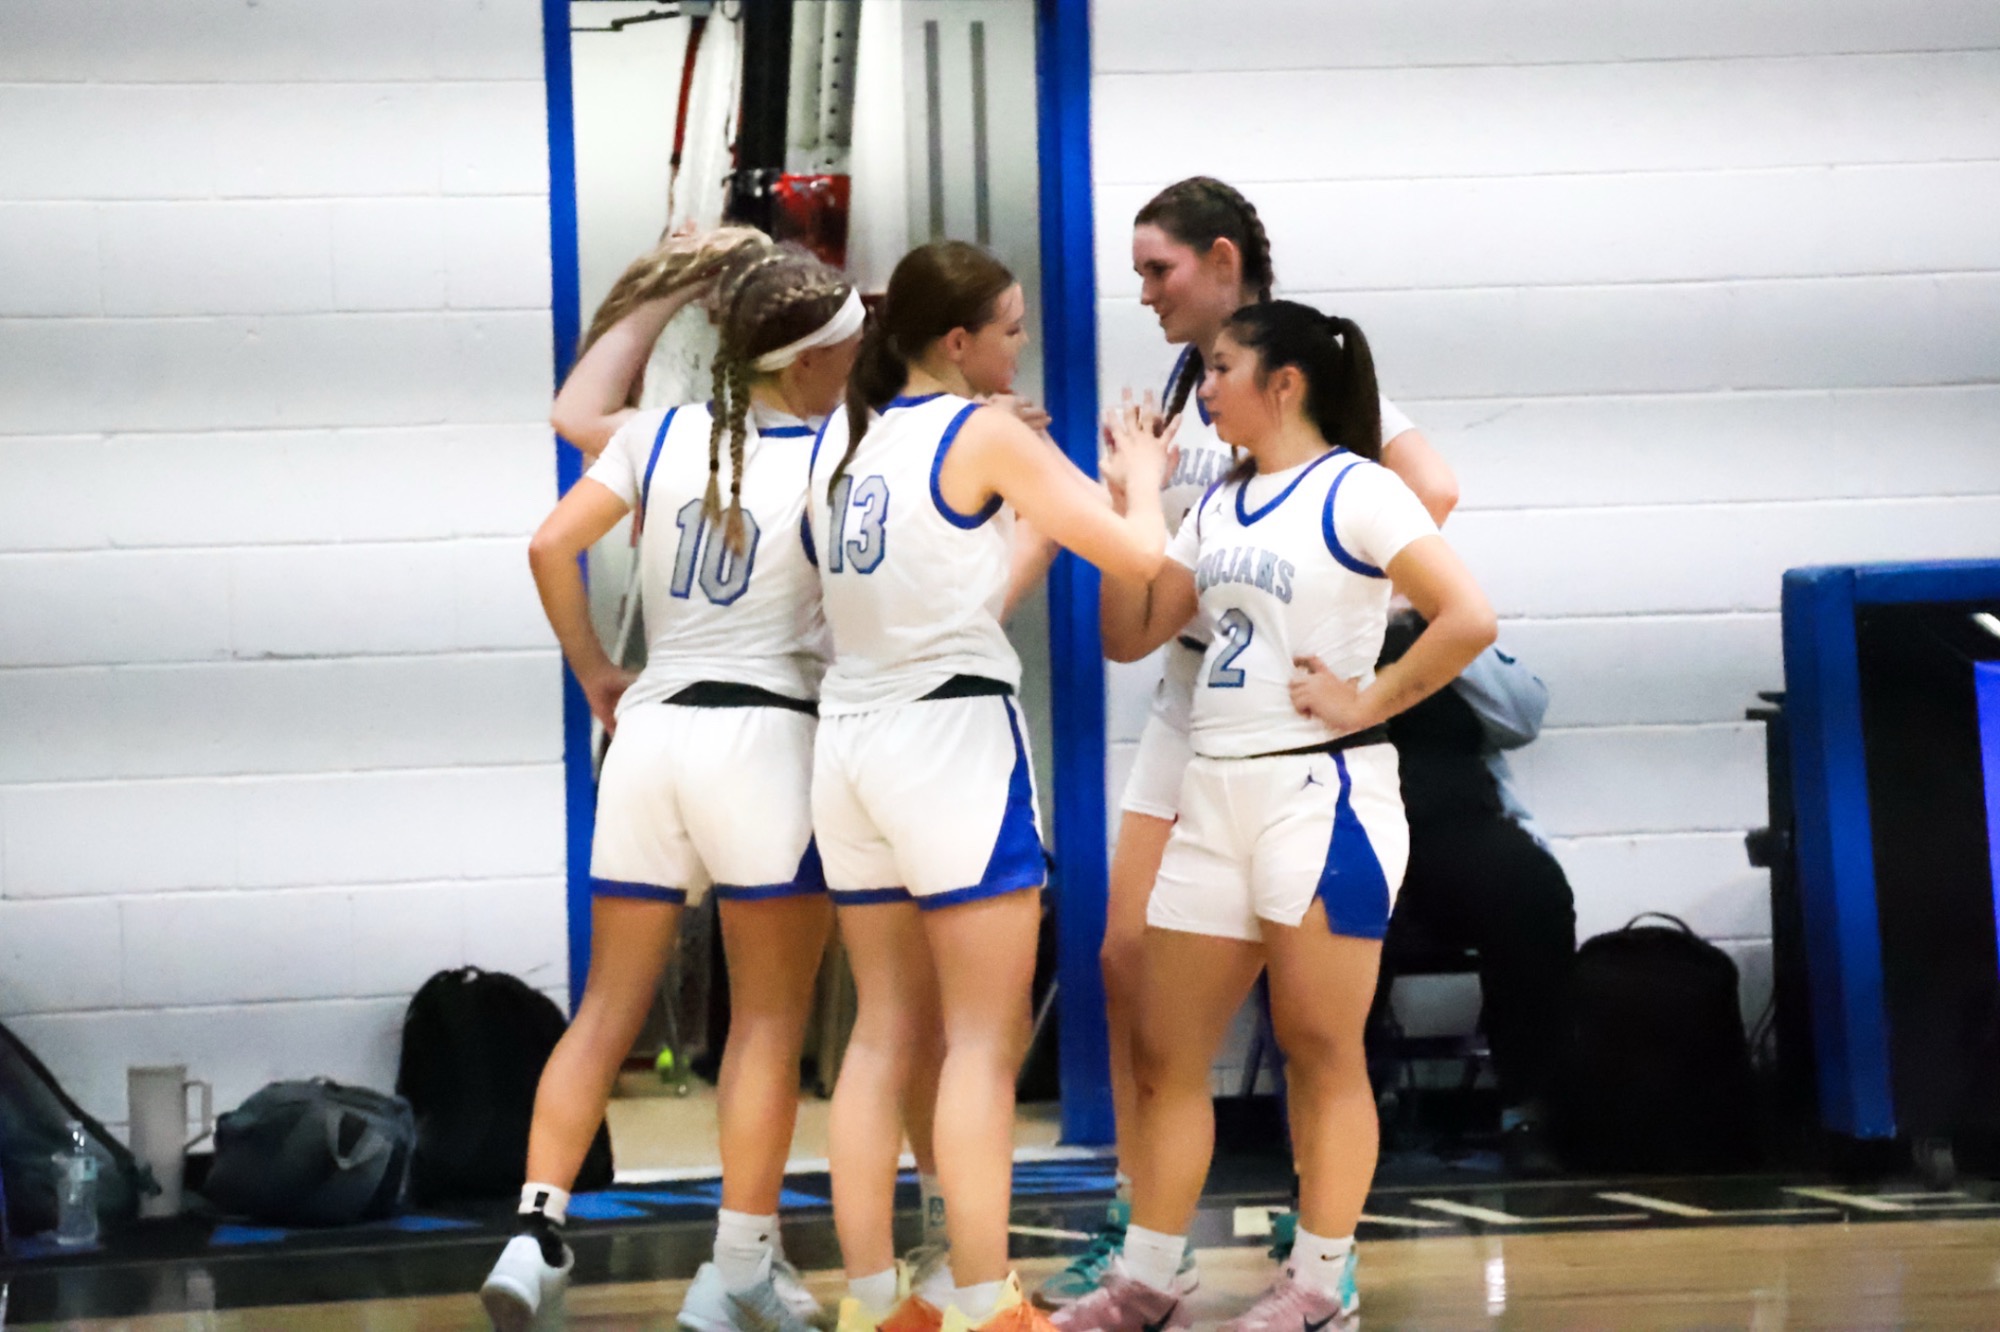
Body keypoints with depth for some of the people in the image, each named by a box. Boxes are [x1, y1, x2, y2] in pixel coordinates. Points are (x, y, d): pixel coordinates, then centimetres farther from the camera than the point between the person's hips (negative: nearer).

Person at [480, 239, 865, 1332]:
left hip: (649, 733, 4)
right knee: (768, 1021, 6)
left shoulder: (661, 434, 6)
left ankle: (536, 1233, -1)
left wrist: (594, 674, 11)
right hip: (765, 738, -4)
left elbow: (551, 546, 0)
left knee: (607, 1010, 10)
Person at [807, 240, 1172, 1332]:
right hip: (954, 738, -7)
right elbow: (1137, 555, -9)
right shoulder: (987, 435, -8)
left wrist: (1035, 525, 22)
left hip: (850, 739, 7)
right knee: (985, 1041, -3)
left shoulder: (840, 440, 11)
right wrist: (1140, 475, 9)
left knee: (883, 1032, 10)